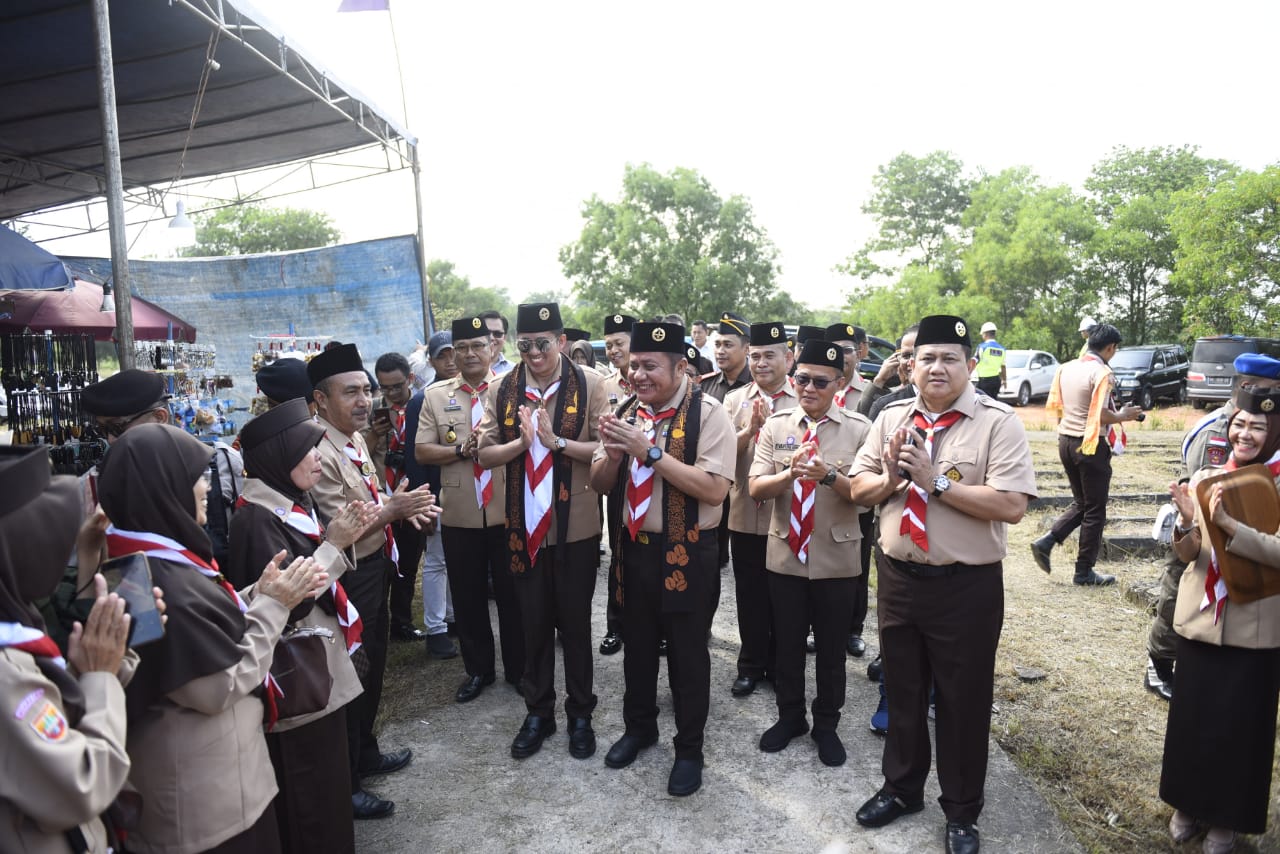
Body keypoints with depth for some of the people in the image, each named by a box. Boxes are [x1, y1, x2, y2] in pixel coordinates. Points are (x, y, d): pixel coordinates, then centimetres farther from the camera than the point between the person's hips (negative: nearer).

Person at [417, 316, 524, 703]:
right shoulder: (436, 395, 5)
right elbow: (422, 451, 1)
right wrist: (462, 450, -14)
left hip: (508, 511, -2)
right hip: (459, 514, 2)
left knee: (512, 593, 11)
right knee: (467, 596, 14)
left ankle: (518, 668, 29)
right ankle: (478, 669, 32)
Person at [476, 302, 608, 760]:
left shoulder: (588, 384, -6)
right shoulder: (503, 390, 2)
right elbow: (485, 453, 1)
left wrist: (556, 441, -22)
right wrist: (523, 442, -17)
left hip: (575, 525, -2)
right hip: (524, 525, 3)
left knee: (575, 622, 11)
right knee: (534, 623, 14)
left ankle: (580, 713, 30)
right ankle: (538, 712, 33)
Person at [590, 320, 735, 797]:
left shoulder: (707, 413, -15)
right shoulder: (627, 413, 3)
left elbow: (714, 489, -25)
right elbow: (600, 484, 7)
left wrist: (650, 451, -27)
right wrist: (613, 454, -16)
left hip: (687, 552, -5)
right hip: (636, 546, 6)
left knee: (687, 653, 9)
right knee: (638, 645, 21)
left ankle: (689, 749, 30)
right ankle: (638, 727, 44)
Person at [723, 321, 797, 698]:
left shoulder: (803, 401, -2)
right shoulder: (734, 400, 6)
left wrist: (771, 426, -20)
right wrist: (749, 429, -20)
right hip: (745, 515, 2)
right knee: (749, 595, 12)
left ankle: (780, 666, 29)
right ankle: (751, 666, 28)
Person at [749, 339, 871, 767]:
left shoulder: (859, 429, -6)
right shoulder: (776, 425, 0)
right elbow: (756, 488, -8)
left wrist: (828, 475, -28)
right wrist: (791, 473, -26)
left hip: (836, 558, -2)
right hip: (784, 554, 2)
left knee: (831, 648, 14)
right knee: (786, 643, 16)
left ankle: (827, 724, 34)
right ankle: (790, 717, 37)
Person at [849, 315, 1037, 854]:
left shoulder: (997, 423, -12)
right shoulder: (891, 418, 4)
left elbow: (1012, 506, -22)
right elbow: (859, 490, 7)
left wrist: (936, 480, -24)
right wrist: (890, 478, -14)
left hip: (967, 587, -4)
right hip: (898, 577, 4)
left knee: (962, 702, 13)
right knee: (902, 692, 20)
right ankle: (902, 788, 43)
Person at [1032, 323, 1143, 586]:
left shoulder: (1066, 368, 7)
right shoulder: (1101, 373, -15)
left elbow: (1056, 406, 10)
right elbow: (1101, 415, -20)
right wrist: (1124, 416, -3)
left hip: (1066, 441, 7)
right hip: (1091, 445, -7)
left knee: (1080, 503, 20)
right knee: (1094, 510, 6)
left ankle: (1046, 542, 4)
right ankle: (1084, 572, 13)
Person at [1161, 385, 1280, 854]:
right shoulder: (1205, 477, 1)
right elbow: (1187, 554, 0)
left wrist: (1228, 524, -30)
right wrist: (1186, 522, -19)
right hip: (1200, 616, 3)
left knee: (1241, 724, 9)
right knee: (1191, 715, 14)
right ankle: (1189, 804, 33)